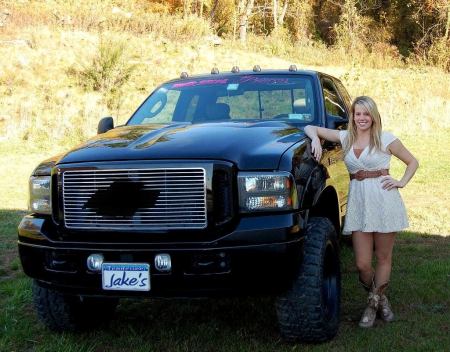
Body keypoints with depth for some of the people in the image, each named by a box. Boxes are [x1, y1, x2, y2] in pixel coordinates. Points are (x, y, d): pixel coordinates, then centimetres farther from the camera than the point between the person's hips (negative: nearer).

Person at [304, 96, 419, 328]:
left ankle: (374, 303, 22)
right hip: (358, 201, 3)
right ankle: (380, 299, 25)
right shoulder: (345, 137, 10)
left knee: (383, 258, 5)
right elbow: (311, 128, 13)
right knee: (362, 264, 0)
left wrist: (402, 182, -3)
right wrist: (316, 139, -7)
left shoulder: (386, 139, 2)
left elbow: (412, 162, 11)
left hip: (384, 199, -2)